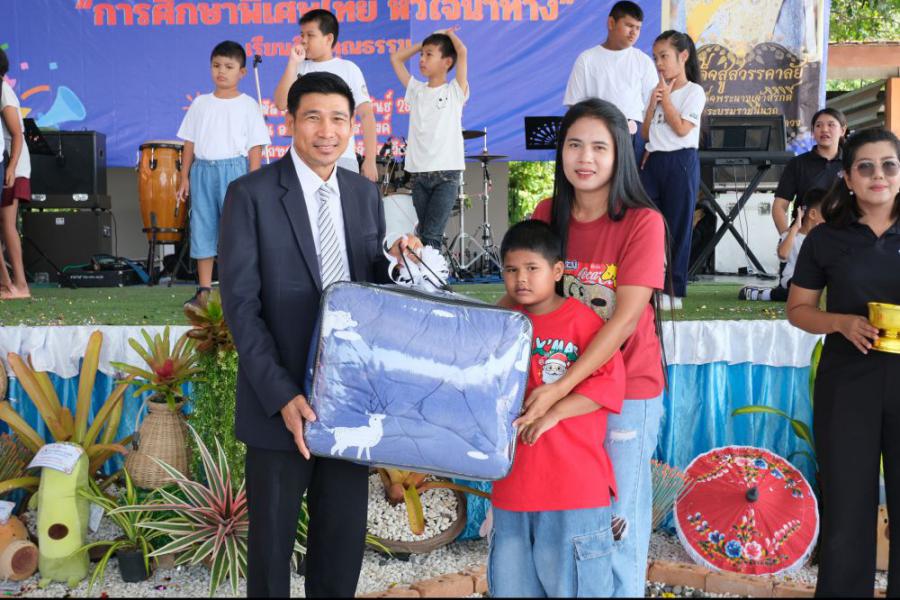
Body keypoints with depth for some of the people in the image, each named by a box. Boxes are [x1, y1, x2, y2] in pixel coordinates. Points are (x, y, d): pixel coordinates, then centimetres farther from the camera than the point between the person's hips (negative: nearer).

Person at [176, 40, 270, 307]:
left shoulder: (248, 105, 1)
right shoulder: (200, 103, 10)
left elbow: (255, 147, -2)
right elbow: (190, 142, 12)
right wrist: (185, 177, 8)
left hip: (234, 169, -4)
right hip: (203, 170, 4)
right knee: (202, 229, 6)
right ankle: (204, 290, 13)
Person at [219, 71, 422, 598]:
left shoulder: (366, 194, 9)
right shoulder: (251, 194, -7)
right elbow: (240, 304, -11)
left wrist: (395, 263, -8)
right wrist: (282, 395, -19)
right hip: (282, 401, -4)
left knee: (345, 537, 13)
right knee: (273, 539, 10)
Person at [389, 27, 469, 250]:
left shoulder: (455, 91, 1)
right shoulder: (416, 90, 14)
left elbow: (463, 52, -10)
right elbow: (396, 58, 19)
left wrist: (449, 34, 8)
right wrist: (425, 43, 16)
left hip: (446, 174, -4)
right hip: (418, 173, 4)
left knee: (431, 236, -12)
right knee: (423, 233, 7)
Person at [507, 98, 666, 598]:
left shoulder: (643, 223, -14)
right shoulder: (547, 214, 1)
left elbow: (625, 318, -21)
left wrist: (560, 389, -29)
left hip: (626, 389, -4)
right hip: (557, 387, 4)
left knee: (616, 522, 7)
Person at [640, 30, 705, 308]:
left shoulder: (693, 91, -2)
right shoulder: (656, 91, 16)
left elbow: (682, 128, -14)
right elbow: (645, 132, 13)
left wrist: (665, 98, -6)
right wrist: (652, 103, -1)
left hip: (681, 162, -6)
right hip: (653, 161, 6)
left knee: (677, 227, 0)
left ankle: (673, 290, 5)